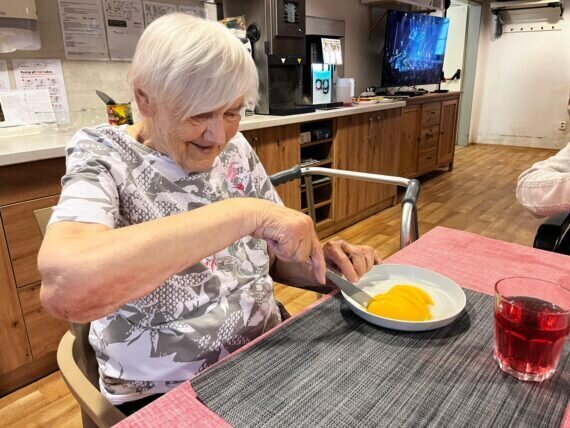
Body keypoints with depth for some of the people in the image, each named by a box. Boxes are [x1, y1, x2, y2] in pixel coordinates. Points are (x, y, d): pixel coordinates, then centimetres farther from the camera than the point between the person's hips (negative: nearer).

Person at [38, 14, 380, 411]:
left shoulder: (236, 149, -1)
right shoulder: (103, 156, -14)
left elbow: (277, 257, 5)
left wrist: (319, 263, -15)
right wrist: (242, 213, -34)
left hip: (268, 351, 5)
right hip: (164, 394, -4)